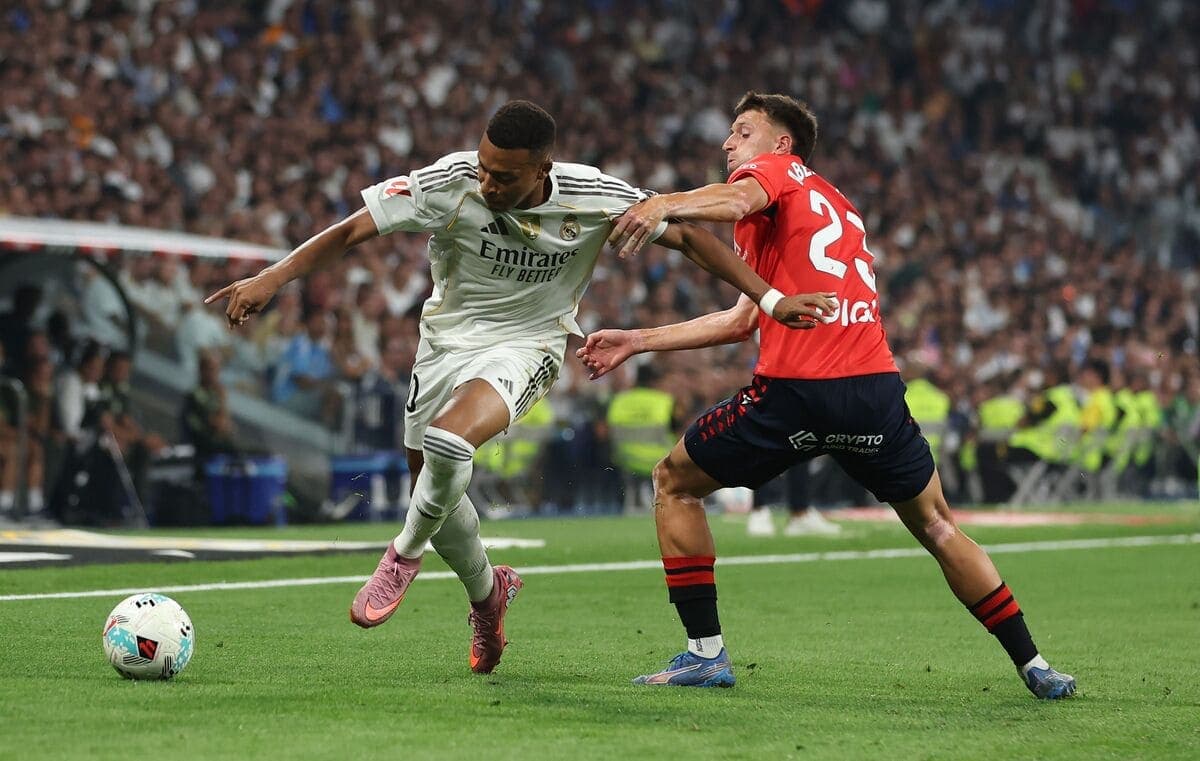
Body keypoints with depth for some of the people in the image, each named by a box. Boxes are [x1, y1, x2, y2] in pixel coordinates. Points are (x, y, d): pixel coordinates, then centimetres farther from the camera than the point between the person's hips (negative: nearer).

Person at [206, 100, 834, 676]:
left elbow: (687, 237, -9)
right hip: (447, 338, 3)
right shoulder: (448, 184, -23)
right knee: (432, 486, 9)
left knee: (447, 442, -31)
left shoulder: (594, 197, -22)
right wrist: (272, 278, -26)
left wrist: (769, 299, -11)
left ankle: (404, 555, -1)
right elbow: (352, 231, -16)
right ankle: (487, 591, 40)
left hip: (525, 344, -3)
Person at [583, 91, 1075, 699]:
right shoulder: (837, 206, 31)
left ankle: (705, 653, 7)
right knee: (937, 528, 20)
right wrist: (637, 342, 33)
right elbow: (742, 321, 31)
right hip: (875, 390, 6)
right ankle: (1034, 666, 16)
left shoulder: (775, 168, 10)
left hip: (793, 391, -6)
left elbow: (740, 199, -19)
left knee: (674, 484, 13)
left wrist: (663, 205, -38)